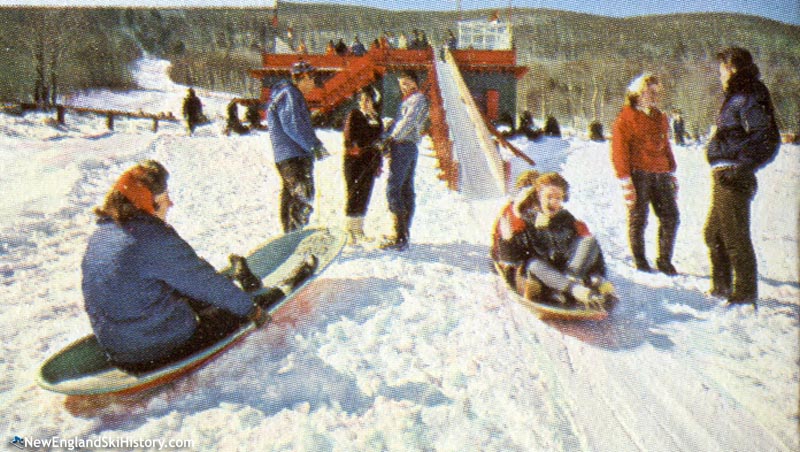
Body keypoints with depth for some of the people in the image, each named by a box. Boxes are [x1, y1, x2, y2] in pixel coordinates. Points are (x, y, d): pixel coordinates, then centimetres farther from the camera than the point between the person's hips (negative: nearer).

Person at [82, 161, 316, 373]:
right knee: (237, 309, 11)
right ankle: (284, 291, 34)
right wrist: (250, 307, -1)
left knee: (192, 296, 25)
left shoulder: (100, 235, 2)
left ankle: (243, 282, 47)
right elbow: (205, 282, -15)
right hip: (164, 351, -7)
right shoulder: (156, 241, -24)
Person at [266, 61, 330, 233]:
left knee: (289, 196, 13)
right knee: (304, 197, -13)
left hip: (285, 156, 11)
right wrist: (313, 145, -17)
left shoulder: (293, 94, 23)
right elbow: (292, 126, -19)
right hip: (294, 155, -11)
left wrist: (315, 143, 16)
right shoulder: (288, 94, -9)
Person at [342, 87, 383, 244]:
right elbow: (350, 138, -8)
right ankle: (351, 229, -6)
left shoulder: (376, 118, 17)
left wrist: (378, 163, 15)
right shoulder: (353, 115, 0)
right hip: (354, 160, -5)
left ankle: (359, 230, 12)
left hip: (370, 161, 5)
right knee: (354, 194, -9)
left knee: (364, 196, 5)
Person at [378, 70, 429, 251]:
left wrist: (392, 138, -18)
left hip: (402, 146, -10)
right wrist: (388, 140, 5)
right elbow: (399, 122, 19)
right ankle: (405, 234, 14)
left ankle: (399, 236, -17)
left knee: (393, 189, -14)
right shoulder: (409, 100, 25)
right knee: (406, 190, 9)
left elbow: (409, 121, -19)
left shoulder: (418, 98, -4)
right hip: (411, 147, 10)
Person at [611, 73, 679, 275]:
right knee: (638, 219, -1)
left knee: (671, 217, 4)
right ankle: (640, 262, 13)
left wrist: (671, 172, 21)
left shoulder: (660, 118, 21)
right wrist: (625, 179, -13)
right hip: (638, 174, -6)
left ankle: (665, 260, 17)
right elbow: (619, 150, -6)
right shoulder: (626, 118, -1)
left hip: (660, 175, 6)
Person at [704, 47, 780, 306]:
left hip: (733, 179, -10)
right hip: (723, 178, 10)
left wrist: (742, 169, -21)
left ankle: (746, 293, 9)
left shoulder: (748, 99, -13)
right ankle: (722, 287, 29)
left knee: (735, 237, -2)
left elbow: (768, 141, -19)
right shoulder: (736, 98, 16)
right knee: (713, 233, 17)